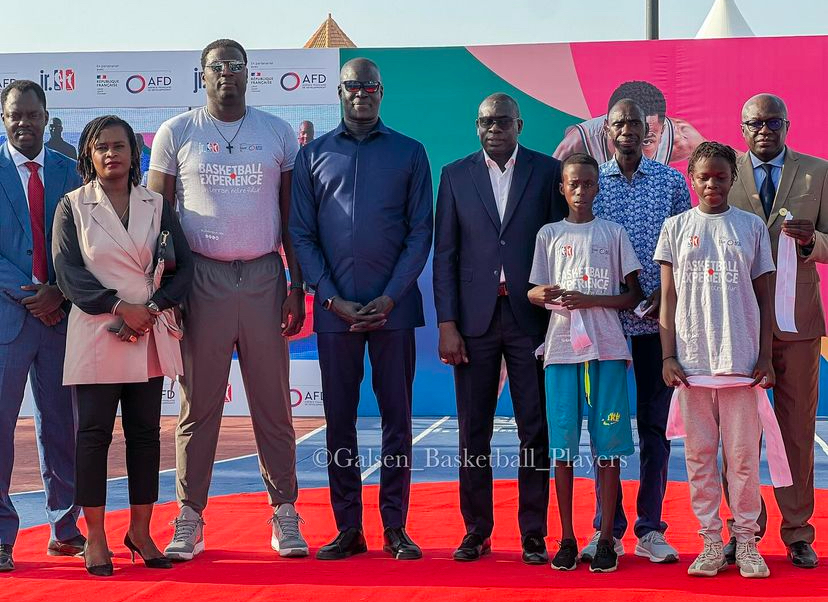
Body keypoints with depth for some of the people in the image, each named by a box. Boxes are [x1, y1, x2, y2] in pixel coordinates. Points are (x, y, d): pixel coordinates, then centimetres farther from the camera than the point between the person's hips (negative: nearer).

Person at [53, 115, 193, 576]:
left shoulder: (157, 204, 10)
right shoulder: (73, 206, 4)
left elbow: (184, 265, 5)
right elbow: (68, 271, -5)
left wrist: (152, 308, -10)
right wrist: (119, 307, -14)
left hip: (151, 333, 2)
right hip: (96, 334, -2)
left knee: (146, 431, 5)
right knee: (94, 433, -1)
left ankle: (141, 531, 14)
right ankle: (95, 538, 5)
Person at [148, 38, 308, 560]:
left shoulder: (278, 133, 9)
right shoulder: (176, 134, 6)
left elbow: (291, 217, 11)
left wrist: (298, 286, 5)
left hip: (264, 278, 1)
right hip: (201, 278, -1)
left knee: (273, 404, 3)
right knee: (199, 404, 1)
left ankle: (285, 516, 9)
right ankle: (190, 521, 8)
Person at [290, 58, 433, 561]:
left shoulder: (409, 153, 7)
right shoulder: (314, 155, 9)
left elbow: (421, 232, 3)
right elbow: (302, 234, 5)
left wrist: (390, 297, -8)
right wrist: (334, 299, -6)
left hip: (393, 307, -1)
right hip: (334, 307, 1)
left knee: (397, 416, 2)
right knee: (339, 419, 4)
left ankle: (396, 527, 9)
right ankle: (348, 528, 12)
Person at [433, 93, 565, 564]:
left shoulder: (548, 171, 5)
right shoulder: (456, 175, 8)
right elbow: (445, 253, 5)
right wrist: (447, 324, -3)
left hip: (530, 316, -1)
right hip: (475, 318, 1)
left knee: (535, 432, 3)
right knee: (473, 431, 5)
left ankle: (534, 535, 12)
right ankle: (477, 532, 15)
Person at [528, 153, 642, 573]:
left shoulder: (614, 233, 9)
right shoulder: (549, 235, 12)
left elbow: (632, 295, 6)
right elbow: (534, 293, 12)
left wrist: (590, 300, -10)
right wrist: (543, 294, -12)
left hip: (606, 348, -1)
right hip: (561, 348, 1)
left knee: (608, 444, -2)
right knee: (562, 444, -1)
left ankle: (606, 539, 4)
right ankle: (567, 538, 8)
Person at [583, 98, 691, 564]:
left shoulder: (671, 181, 6)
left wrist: (667, 292, -10)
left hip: (656, 322, 0)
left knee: (655, 425, 5)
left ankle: (651, 530, 13)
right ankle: (608, 529, 13)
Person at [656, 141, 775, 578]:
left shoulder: (752, 227, 7)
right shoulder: (676, 227, 8)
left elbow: (763, 296, 8)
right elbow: (668, 297, 7)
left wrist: (765, 357, 2)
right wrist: (668, 356, -1)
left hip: (741, 359, 0)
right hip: (691, 358, 1)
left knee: (743, 453, 2)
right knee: (699, 453, 4)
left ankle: (746, 540, 12)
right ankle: (711, 541, 13)